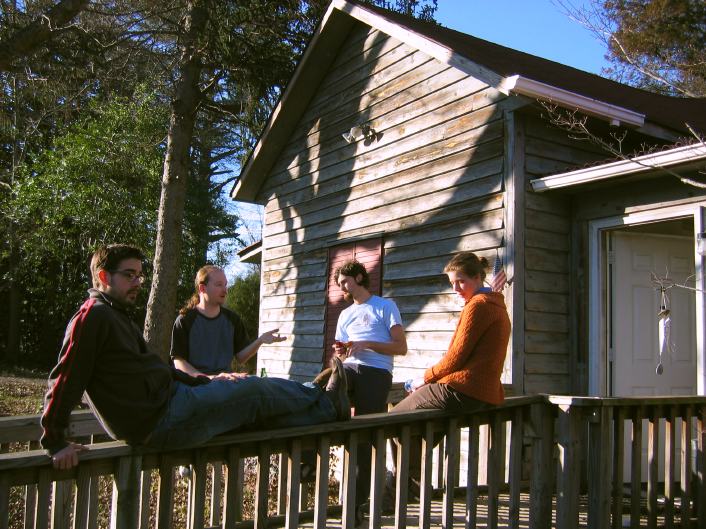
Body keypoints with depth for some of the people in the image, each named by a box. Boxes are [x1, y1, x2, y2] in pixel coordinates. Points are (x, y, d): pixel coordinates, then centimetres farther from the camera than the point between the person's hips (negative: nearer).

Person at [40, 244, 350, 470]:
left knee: (255, 404, 10)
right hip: (161, 420, -10)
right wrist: (55, 442, -21)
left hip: (169, 397, 10)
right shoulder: (93, 316, -14)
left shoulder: (118, 316, 18)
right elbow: (65, 379, -19)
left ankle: (327, 406, 19)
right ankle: (327, 404, 18)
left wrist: (205, 383, 19)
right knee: (254, 391, 0)